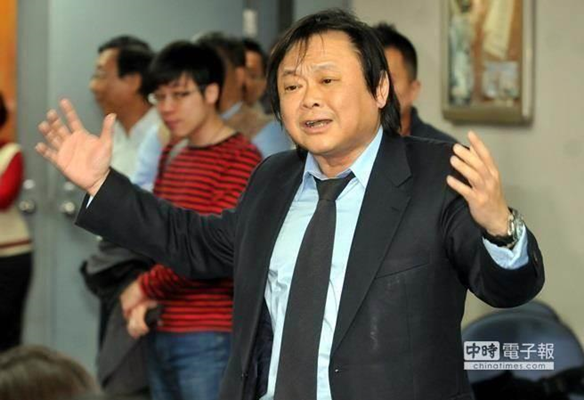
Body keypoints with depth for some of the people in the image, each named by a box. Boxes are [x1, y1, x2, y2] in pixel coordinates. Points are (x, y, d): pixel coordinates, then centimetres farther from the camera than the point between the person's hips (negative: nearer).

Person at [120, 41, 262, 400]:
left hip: (209, 341, -8)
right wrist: (143, 302, 0)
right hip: (161, 334, 8)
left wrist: (145, 287, -6)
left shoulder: (240, 158, -10)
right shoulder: (171, 156, 16)